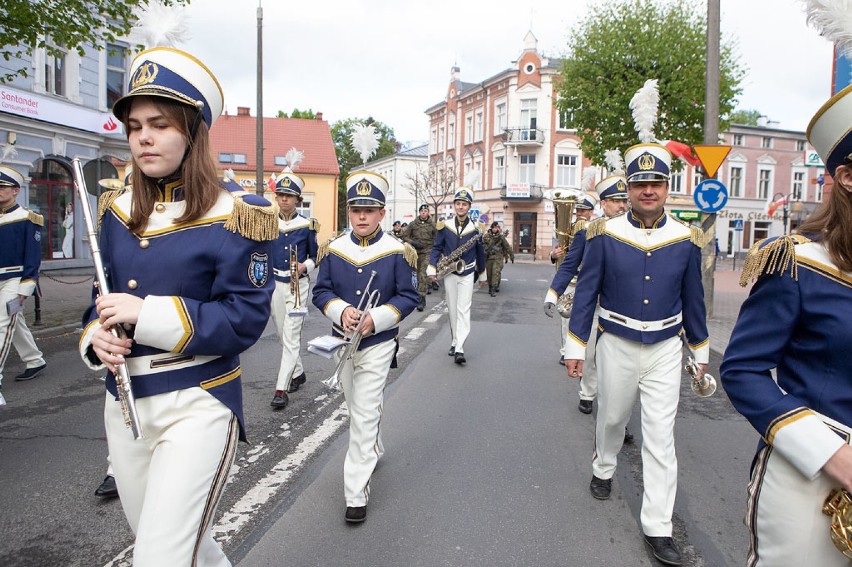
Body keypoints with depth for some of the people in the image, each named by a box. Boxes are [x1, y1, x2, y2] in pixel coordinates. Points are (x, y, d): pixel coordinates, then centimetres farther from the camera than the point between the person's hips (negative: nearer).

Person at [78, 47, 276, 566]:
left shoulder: (233, 216, -12)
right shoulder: (117, 212, 7)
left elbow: (245, 319, -17)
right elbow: (104, 298, 14)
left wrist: (148, 314, -22)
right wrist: (97, 336, -7)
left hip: (198, 406, -6)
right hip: (124, 402, 7)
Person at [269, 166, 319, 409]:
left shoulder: (307, 225, -3)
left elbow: (316, 256, 5)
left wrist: (305, 266, -15)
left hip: (297, 286, -4)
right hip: (274, 285, 4)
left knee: (290, 336, -9)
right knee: (284, 334, 15)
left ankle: (281, 389, -8)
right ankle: (298, 373, 35)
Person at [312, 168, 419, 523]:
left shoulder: (398, 252, -8)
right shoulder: (333, 250, 1)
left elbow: (408, 297, -6)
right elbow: (320, 292, 1)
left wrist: (375, 318, -21)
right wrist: (342, 311, -19)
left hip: (378, 344, -4)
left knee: (364, 416, -7)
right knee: (356, 407, 22)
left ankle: (356, 494, 1)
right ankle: (376, 450, 50)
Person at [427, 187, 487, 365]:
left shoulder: (475, 229, -2)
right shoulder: (444, 227, -1)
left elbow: (480, 253, 8)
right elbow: (436, 248, 3)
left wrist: (482, 276, 15)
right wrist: (432, 269, -7)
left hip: (467, 275, -1)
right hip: (449, 274, 2)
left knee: (464, 310, -9)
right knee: (452, 310, 10)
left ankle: (459, 349, -12)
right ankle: (456, 341, 24)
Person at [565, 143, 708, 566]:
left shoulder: (686, 239, -4)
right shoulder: (605, 235, -9)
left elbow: (693, 300, 6)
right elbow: (586, 293, -4)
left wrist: (701, 351, 12)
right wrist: (575, 346, -4)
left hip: (665, 350, 1)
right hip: (616, 346, 0)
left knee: (661, 436, 1)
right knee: (611, 417, 19)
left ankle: (657, 527, 11)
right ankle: (603, 469, 49)